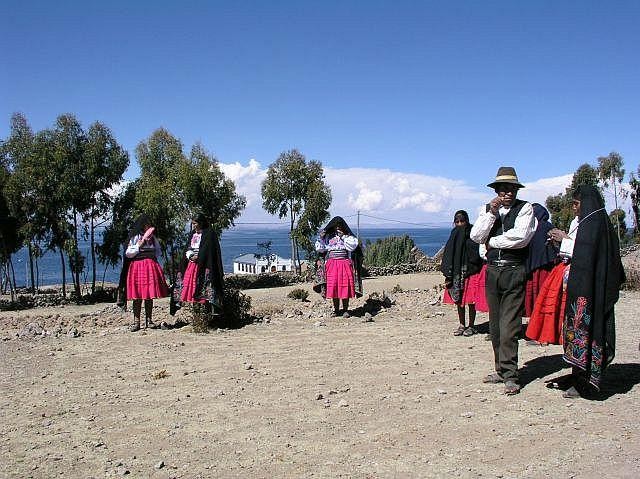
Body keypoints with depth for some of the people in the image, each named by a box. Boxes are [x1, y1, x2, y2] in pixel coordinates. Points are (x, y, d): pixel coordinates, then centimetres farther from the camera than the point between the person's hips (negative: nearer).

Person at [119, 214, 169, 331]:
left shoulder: (152, 237, 14)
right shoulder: (134, 237, 2)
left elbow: (158, 252, 21)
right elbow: (128, 254, -4)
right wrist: (140, 244, -9)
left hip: (151, 266, 4)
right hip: (137, 266, -4)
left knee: (150, 295, 3)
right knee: (137, 296, -3)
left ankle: (149, 320, 11)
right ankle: (136, 322, 2)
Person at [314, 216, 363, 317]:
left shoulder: (348, 236, 9)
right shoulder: (328, 237, 13)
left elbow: (352, 246, -6)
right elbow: (319, 249, 11)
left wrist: (343, 237, -10)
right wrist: (321, 238, -3)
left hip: (345, 263, -1)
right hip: (331, 264, 2)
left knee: (345, 286, -6)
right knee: (333, 286, -1)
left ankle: (345, 310, 4)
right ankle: (336, 310, 10)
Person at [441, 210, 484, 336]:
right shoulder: (454, 234, 8)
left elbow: (477, 253, -9)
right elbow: (448, 255, 8)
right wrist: (448, 274, 4)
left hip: (471, 272, -4)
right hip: (456, 272, 4)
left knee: (470, 300, 1)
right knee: (458, 299, 10)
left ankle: (471, 326, 14)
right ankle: (462, 325, 22)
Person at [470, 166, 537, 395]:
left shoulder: (525, 208, -1)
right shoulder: (489, 209, 11)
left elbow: (521, 238, -15)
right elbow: (475, 236, -1)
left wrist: (491, 241, -3)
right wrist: (491, 212, -10)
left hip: (513, 271, -5)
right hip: (492, 270, 5)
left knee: (509, 326, -8)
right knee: (495, 326, 10)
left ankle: (510, 376, -3)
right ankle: (501, 370, 20)